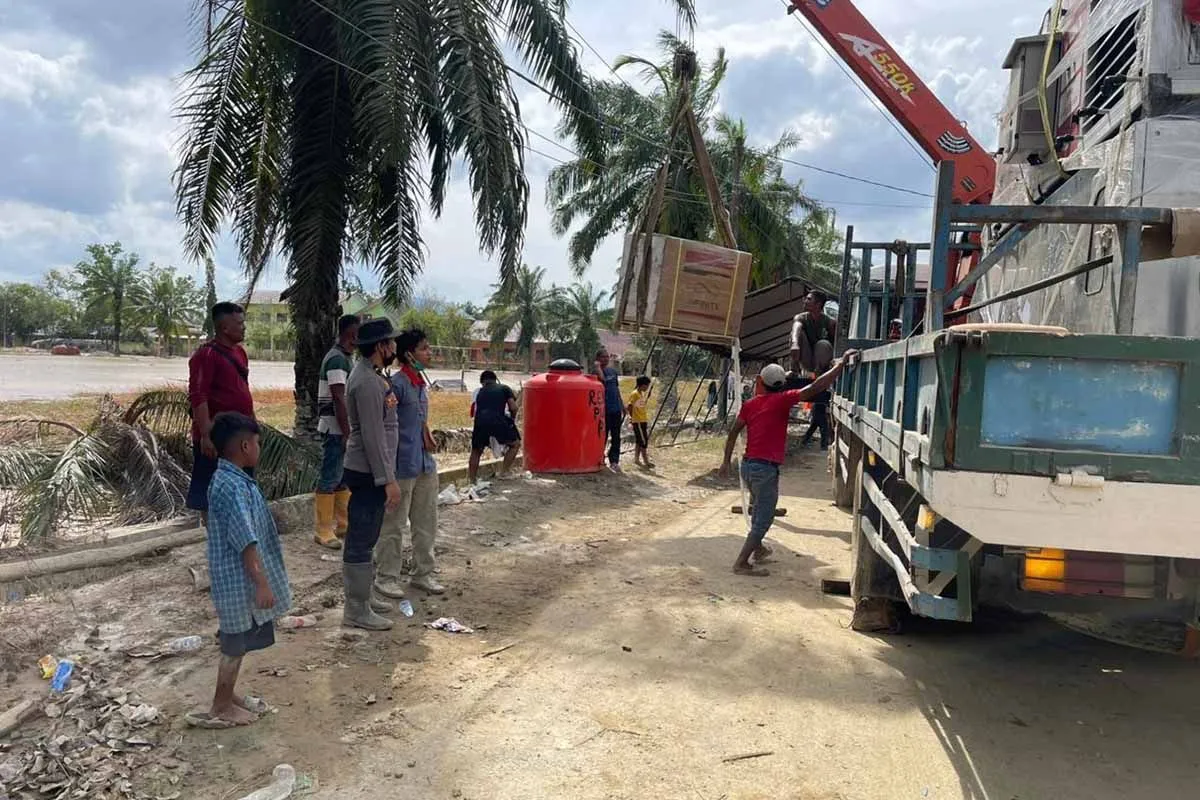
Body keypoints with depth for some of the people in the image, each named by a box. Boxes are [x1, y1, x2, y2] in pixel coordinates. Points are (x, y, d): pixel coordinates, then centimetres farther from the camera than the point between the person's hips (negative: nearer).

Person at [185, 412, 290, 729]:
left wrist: (261, 580, 26)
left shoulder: (231, 479, 7)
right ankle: (220, 709, 18)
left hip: (241, 580, 10)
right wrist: (262, 583, -26)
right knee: (235, 644, 4)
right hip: (239, 582, -10)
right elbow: (246, 542, -28)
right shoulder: (233, 487, -25)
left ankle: (228, 695, 35)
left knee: (239, 642, 21)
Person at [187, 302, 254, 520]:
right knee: (209, 492, 1)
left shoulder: (239, 351, 13)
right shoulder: (206, 354, -14)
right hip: (216, 436, -9)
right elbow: (197, 397, -21)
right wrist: (206, 434, -26)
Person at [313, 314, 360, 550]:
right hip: (335, 428, -10)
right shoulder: (337, 359, -16)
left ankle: (342, 525, 23)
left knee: (344, 478, 15)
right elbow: (338, 399, -21)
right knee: (329, 479, -3)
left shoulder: (345, 357, 14)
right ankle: (323, 531, 4)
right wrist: (346, 433, -21)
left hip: (343, 428, 10)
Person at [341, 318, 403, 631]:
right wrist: (388, 480, -21)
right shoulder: (367, 382, -20)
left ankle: (363, 595, 30)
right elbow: (373, 436, -23)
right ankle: (357, 610, 5)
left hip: (369, 471, 10)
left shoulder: (370, 375, 12)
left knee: (363, 538, 18)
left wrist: (387, 475, 22)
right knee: (361, 540, -3)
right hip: (368, 473, -10)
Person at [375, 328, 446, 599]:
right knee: (394, 525, 3)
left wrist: (428, 439, 8)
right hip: (402, 465, -9)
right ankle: (386, 577, 16)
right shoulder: (396, 383, -16)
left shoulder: (421, 382, 10)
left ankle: (422, 573, 28)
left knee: (426, 523, 15)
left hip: (425, 464, 9)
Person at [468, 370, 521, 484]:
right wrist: (512, 419, 27)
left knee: (476, 451, 24)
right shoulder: (504, 389, 21)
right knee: (515, 444, 20)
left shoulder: (480, 392, 29)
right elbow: (513, 407, 10)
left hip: (480, 423, 3)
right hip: (498, 421, -3)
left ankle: (471, 480, 23)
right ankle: (504, 471, 15)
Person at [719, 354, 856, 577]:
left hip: (748, 465, 7)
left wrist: (727, 461, 17)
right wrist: (841, 363, -10)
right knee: (763, 519, 0)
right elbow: (816, 387, -15)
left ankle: (758, 549, 44)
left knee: (759, 510, 28)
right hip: (766, 468, -7)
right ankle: (741, 563, -2)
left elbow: (734, 432, 10)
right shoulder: (782, 400, -9)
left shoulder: (751, 404, 8)